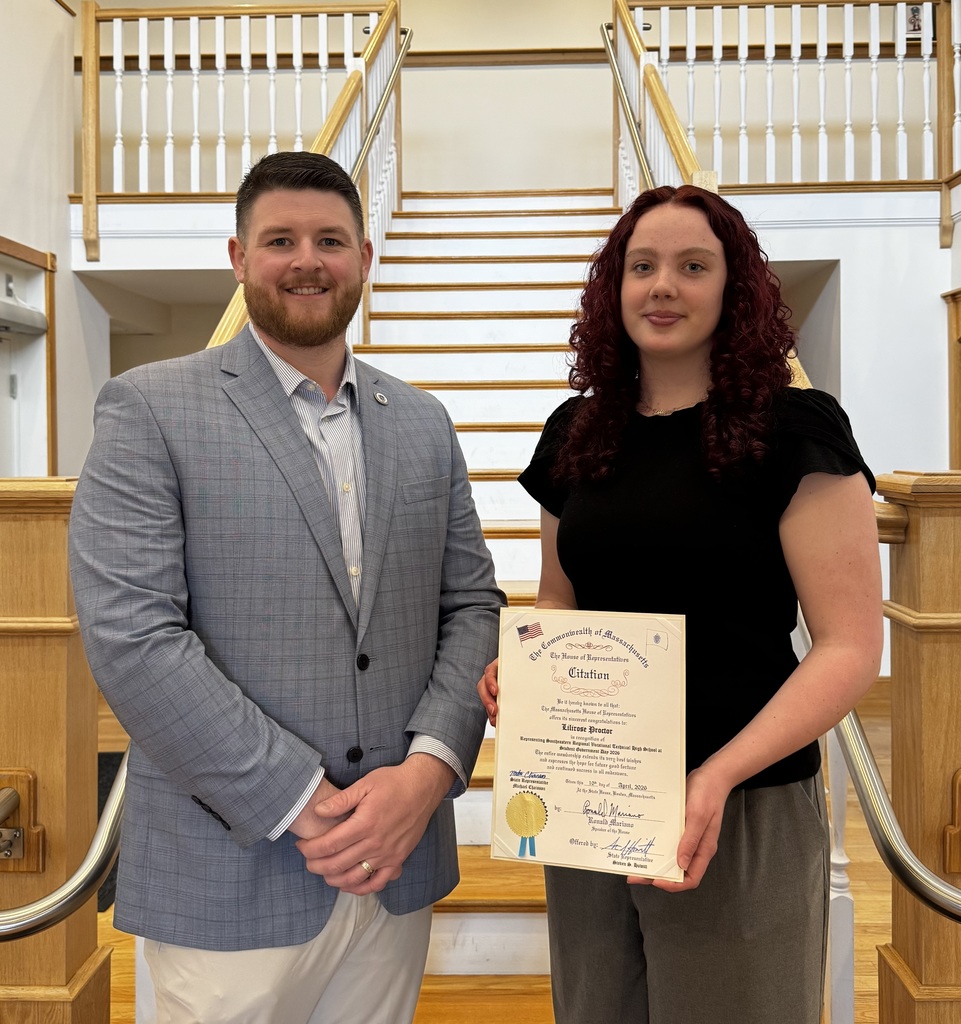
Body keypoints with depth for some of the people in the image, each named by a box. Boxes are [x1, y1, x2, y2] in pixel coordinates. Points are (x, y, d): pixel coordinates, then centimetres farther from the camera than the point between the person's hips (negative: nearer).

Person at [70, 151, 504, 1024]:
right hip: (231, 878, -4)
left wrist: (428, 771, -10)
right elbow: (128, 635, -14)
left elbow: (472, 605, 6)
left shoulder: (422, 423, 8)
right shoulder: (150, 409, -6)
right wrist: (306, 805, -15)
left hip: (395, 864, 4)